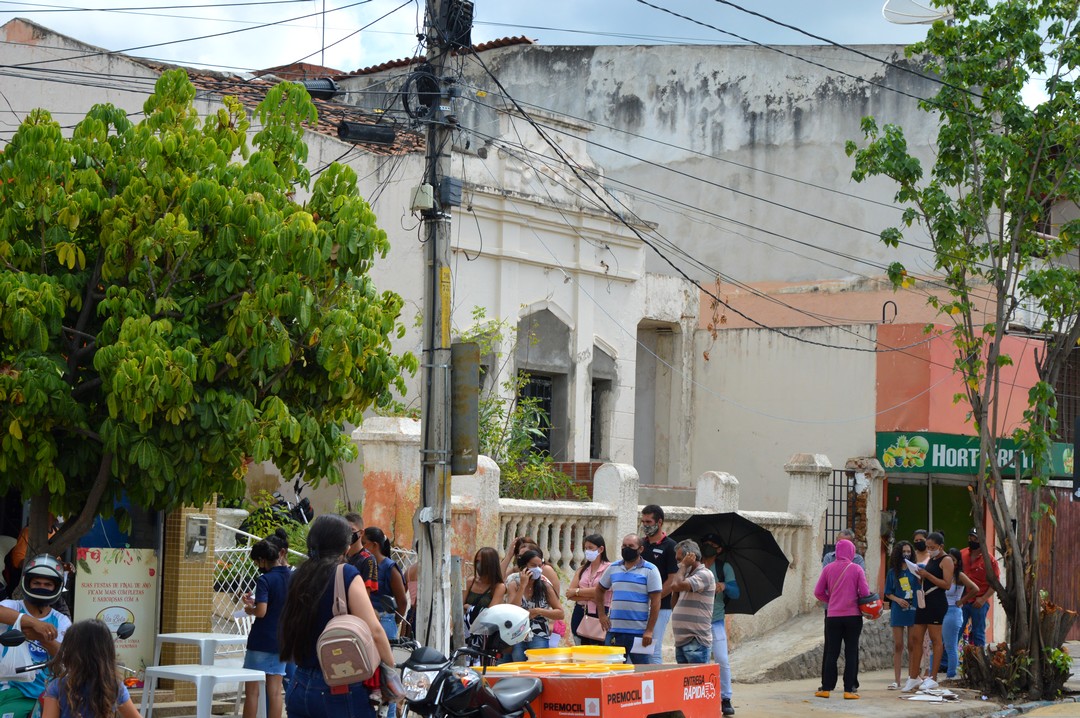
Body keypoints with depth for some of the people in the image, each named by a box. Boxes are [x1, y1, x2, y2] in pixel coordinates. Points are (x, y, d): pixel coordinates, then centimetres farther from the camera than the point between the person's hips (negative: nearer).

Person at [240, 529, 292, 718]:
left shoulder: (265, 580, -15)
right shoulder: (293, 578, 4)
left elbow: (261, 611, -24)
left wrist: (250, 609, -1)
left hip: (261, 641, -6)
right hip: (282, 642, 6)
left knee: (252, 690, 3)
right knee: (275, 692, 7)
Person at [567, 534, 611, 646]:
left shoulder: (608, 568, -4)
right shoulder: (582, 569, 13)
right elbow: (569, 593, 3)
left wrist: (577, 592, -3)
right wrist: (590, 596, -13)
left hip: (599, 614, -6)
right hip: (581, 614, 6)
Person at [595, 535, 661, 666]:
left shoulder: (650, 570, -3)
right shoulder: (613, 568, 11)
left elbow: (655, 602, -7)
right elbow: (600, 590, 24)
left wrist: (649, 630, -13)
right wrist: (601, 614, 10)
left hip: (639, 633, -4)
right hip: (614, 631, 5)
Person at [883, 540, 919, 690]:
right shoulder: (892, 572, 6)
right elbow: (888, 593, 10)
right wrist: (898, 599, -8)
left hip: (913, 610, -1)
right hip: (898, 611, 1)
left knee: (912, 646, 2)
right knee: (898, 646, 3)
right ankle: (896, 680, 5)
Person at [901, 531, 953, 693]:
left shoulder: (946, 560, -6)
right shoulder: (930, 559, 21)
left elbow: (947, 584, -16)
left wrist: (927, 575, -18)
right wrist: (920, 575, 6)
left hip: (937, 602, -9)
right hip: (924, 601, 9)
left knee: (935, 639, -5)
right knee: (916, 638, 6)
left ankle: (933, 678, -3)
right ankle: (914, 677, 10)